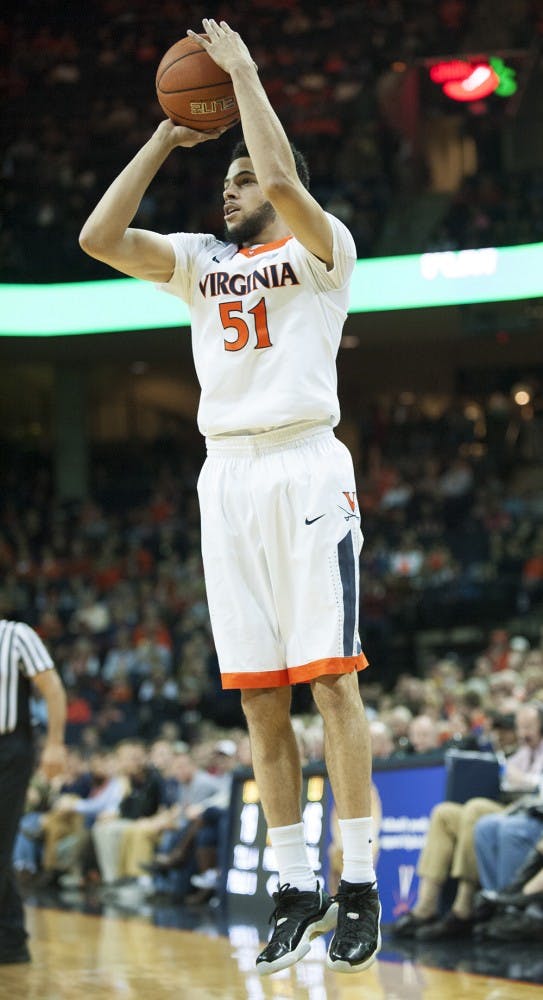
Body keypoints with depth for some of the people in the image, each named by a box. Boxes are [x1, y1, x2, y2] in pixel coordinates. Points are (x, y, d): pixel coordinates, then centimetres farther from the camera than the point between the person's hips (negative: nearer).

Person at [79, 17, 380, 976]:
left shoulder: (322, 248, 4)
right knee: (259, 695, 3)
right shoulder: (202, 260, 19)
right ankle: (296, 889, 8)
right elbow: (99, 236, 6)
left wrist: (242, 71, -6)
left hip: (306, 469, -5)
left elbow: (281, 177, -17)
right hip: (227, 475, 5)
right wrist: (167, 135, 9)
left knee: (332, 676, -8)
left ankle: (360, 887, -5)